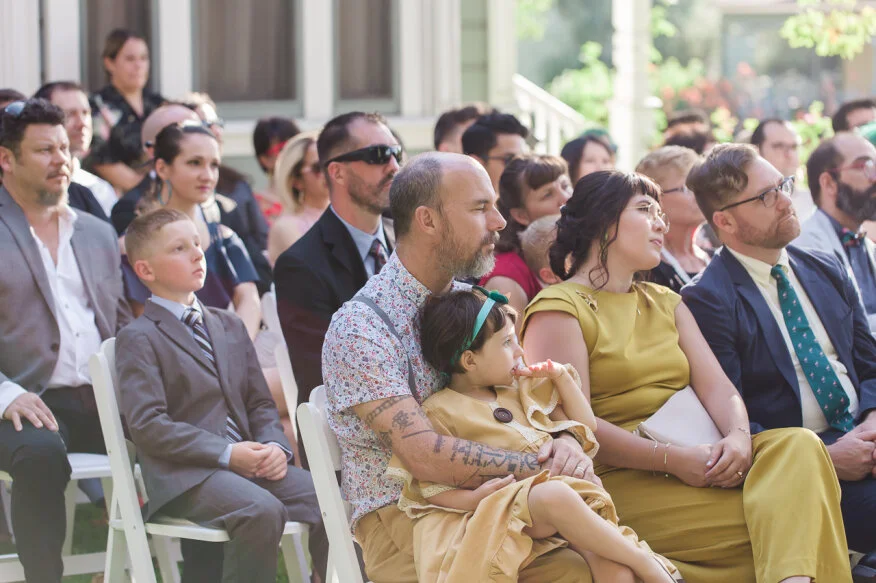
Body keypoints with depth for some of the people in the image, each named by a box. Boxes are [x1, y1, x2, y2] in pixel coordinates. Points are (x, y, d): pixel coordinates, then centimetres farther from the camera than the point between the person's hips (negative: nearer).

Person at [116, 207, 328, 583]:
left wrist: (274, 446, -3)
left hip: (251, 463, 6)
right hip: (185, 475, -6)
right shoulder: (138, 340, 0)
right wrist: (226, 453, -17)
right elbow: (148, 425, -11)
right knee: (262, 511, -34)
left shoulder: (230, 327, 23)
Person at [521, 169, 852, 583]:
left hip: (692, 465, 7)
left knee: (798, 445, -26)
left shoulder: (666, 303, 26)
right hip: (620, 482, -7)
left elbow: (716, 386, 11)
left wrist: (739, 436, -12)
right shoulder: (557, 309, 1)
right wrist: (673, 459, -20)